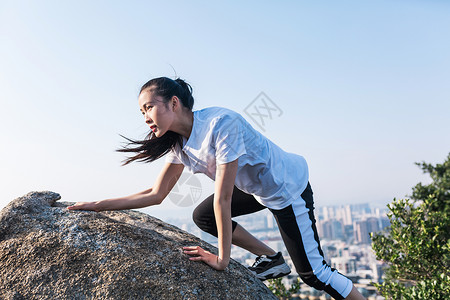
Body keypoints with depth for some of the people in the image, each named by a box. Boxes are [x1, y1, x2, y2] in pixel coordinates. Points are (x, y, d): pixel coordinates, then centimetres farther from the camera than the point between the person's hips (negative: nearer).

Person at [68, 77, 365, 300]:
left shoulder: (221, 123, -32)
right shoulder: (179, 142, -6)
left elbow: (223, 198, -30)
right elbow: (156, 194, -2)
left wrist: (222, 259, -22)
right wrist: (98, 205, -5)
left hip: (288, 185, -8)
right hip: (256, 188, 8)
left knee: (313, 272, -5)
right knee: (202, 216, 8)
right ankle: (272, 259, 15)